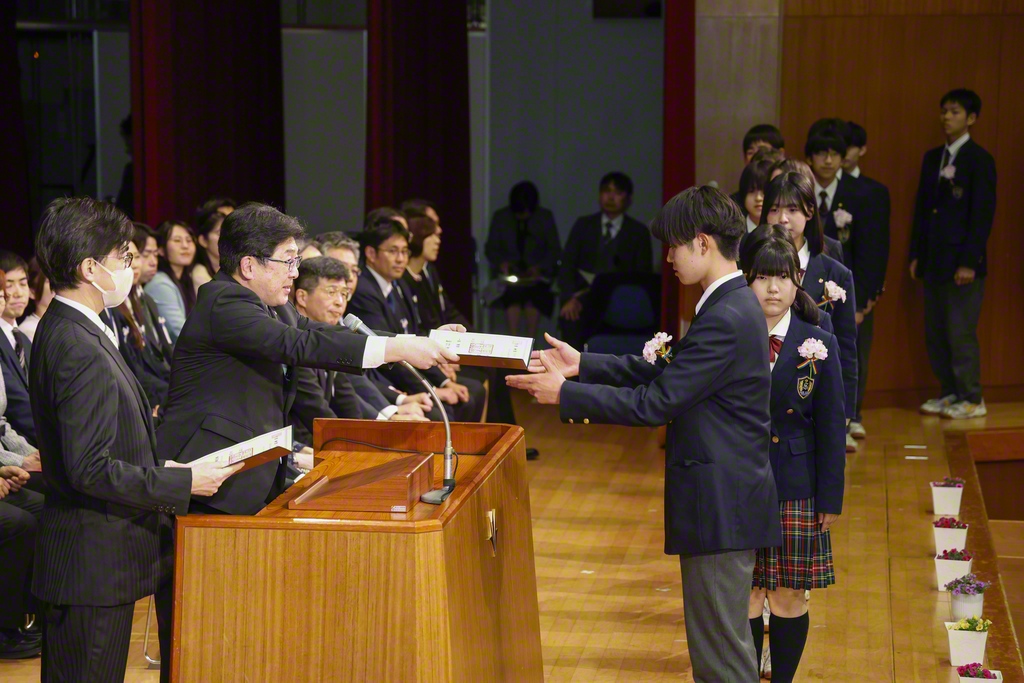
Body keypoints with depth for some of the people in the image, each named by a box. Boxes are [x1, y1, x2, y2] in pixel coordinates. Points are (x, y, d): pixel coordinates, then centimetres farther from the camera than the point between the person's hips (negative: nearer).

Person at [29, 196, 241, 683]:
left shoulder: (62, 330, 11)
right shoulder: (80, 350, -21)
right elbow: (91, 470, -23)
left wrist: (163, 474, 12)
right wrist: (184, 483, -16)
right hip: (93, 562, -10)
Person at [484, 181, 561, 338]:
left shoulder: (545, 217, 6)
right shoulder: (500, 217, 8)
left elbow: (555, 250, 4)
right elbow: (490, 248, 9)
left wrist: (540, 267, -15)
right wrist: (501, 263, -13)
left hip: (538, 272, 0)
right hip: (509, 271, 0)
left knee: (533, 291, -32)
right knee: (513, 291, -32)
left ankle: (530, 341, -31)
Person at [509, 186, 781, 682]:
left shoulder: (726, 319, -22)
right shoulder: (734, 306, 10)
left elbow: (654, 403, -22)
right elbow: (665, 373, 13)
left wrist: (564, 394, -13)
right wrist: (582, 364, 8)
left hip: (721, 506, -10)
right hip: (724, 497, 10)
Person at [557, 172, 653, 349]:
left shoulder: (638, 232, 12)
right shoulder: (583, 225, 15)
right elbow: (566, 266, 7)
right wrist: (570, 298, -14)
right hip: (583, 296, 1)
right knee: (570, 315, -32)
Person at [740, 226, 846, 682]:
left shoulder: (818, 345, 0)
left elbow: (831, 428, 2)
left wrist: (830, 499, -1)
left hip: (796, 492, 0)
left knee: (789, 597, 6)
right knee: (745, 594, 4)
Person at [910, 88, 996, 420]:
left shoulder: (979, 159, -7)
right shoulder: (932, 158, 14)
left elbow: (983, 213, -11)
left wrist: (969, 262, -16)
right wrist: (917, 254, 10)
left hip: (962, 263, -7)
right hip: (934, 262, 7)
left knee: (961, 333, -4)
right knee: (934, 333, 9)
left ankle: (972, 399, 5)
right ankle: (949, 393, 19)